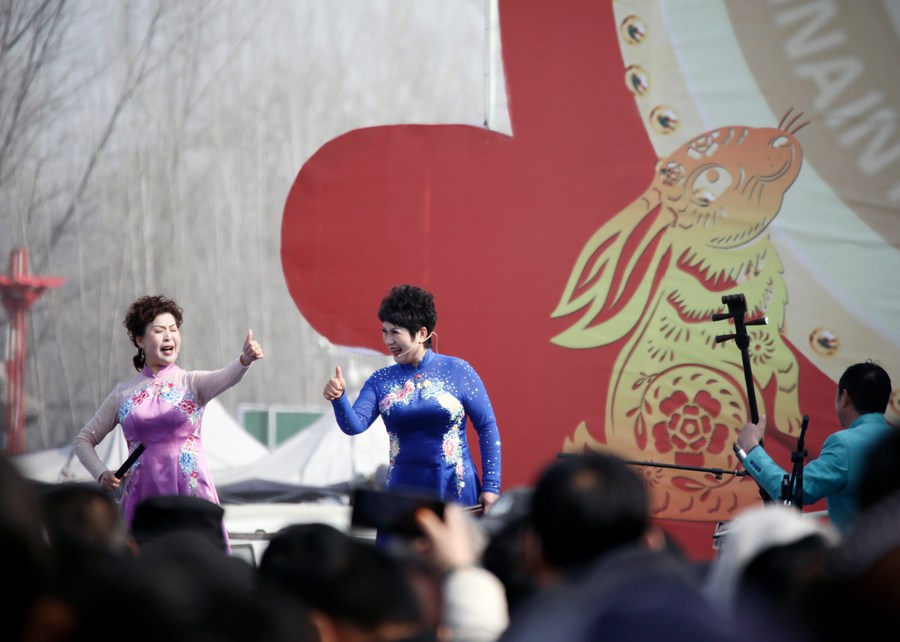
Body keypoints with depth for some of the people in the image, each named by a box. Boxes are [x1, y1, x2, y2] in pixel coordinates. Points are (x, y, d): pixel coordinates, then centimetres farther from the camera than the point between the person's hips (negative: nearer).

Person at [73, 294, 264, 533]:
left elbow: (225, 378, -20)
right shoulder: (123, 393, 8)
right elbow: (84, 439, 16)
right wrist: (101, 474, -1)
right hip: (143, 495, 2)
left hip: (191, 491, -2)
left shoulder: (192, 383, 2)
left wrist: (245, 360, -42)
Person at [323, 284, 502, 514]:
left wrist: (491, 487, -7)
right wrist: (338, 399, -28)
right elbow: (354, 425, -7)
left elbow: (487, 427, -2)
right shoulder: (381, 380, 4)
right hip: (404, 489, 2)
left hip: (455, 490, -2)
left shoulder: (457, 371, -3)